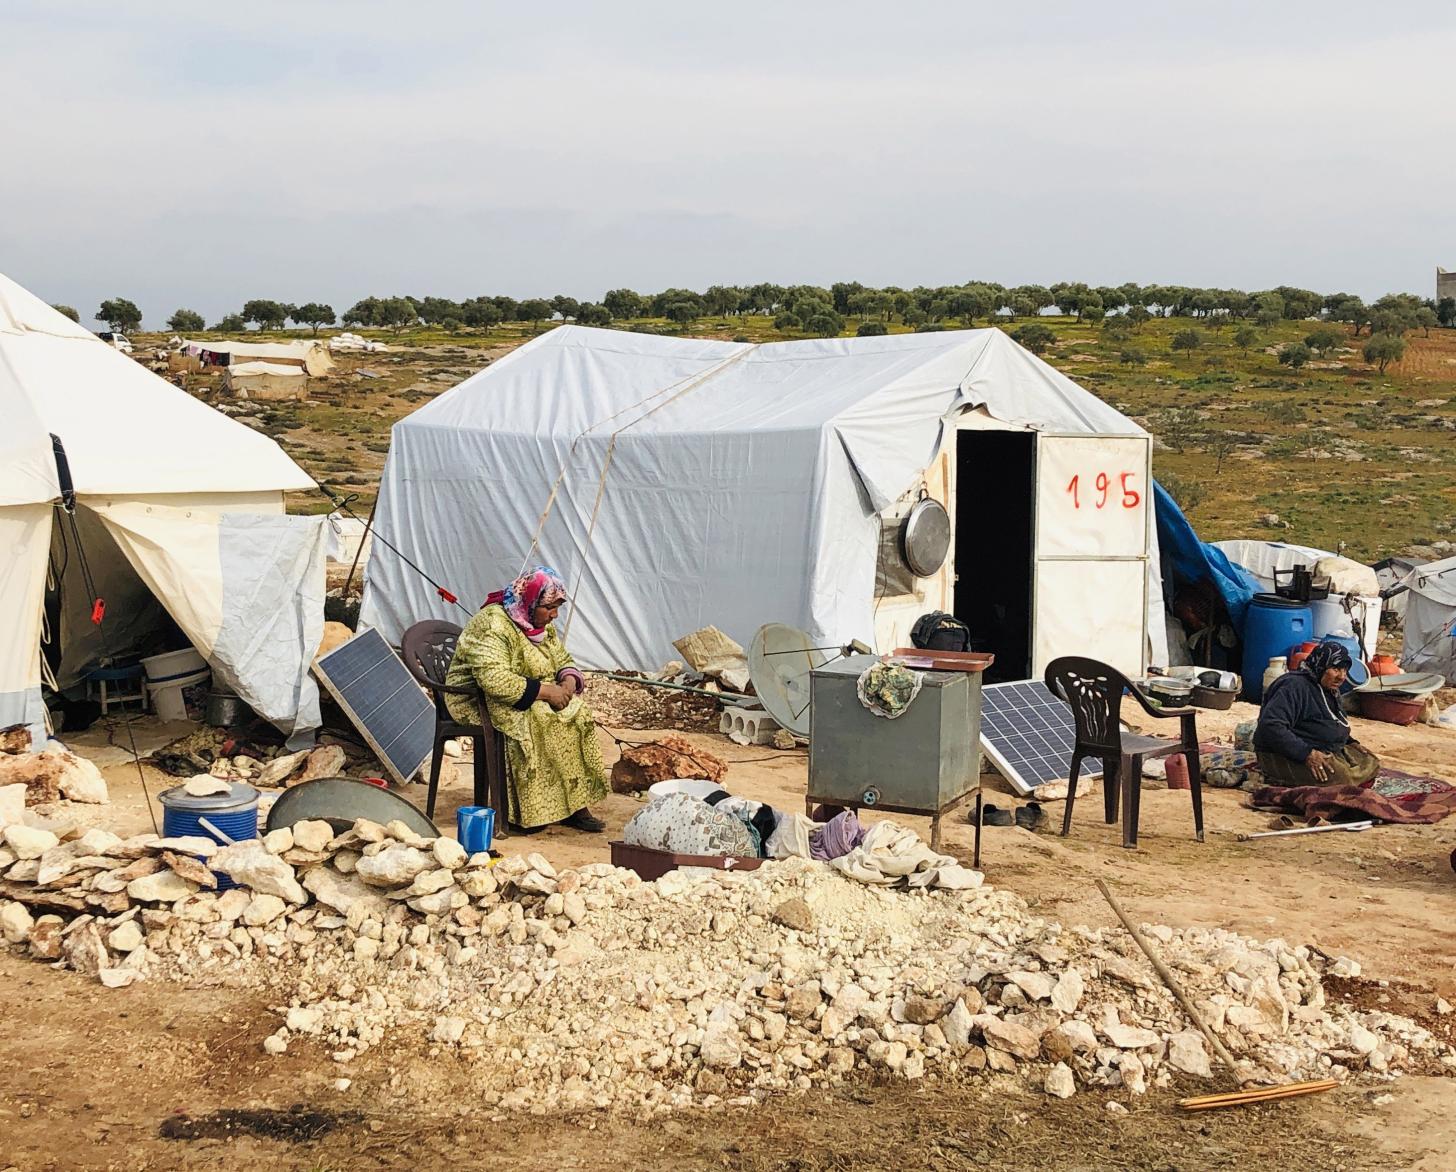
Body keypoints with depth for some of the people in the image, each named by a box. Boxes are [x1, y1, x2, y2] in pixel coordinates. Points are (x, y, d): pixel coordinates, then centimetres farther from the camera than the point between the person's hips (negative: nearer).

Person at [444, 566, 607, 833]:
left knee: (576, 714, -15)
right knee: (536, 719, -32)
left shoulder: (543, 625, 7)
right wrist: (544, 691, -29)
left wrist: (568, 681, -10)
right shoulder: (492, 625, -22)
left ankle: (573, 804, -15)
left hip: (531, 698, 8)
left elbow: (563, 660, 15)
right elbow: (494, 680, -33)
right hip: (477, 701, -8)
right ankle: (523, 812, -23)